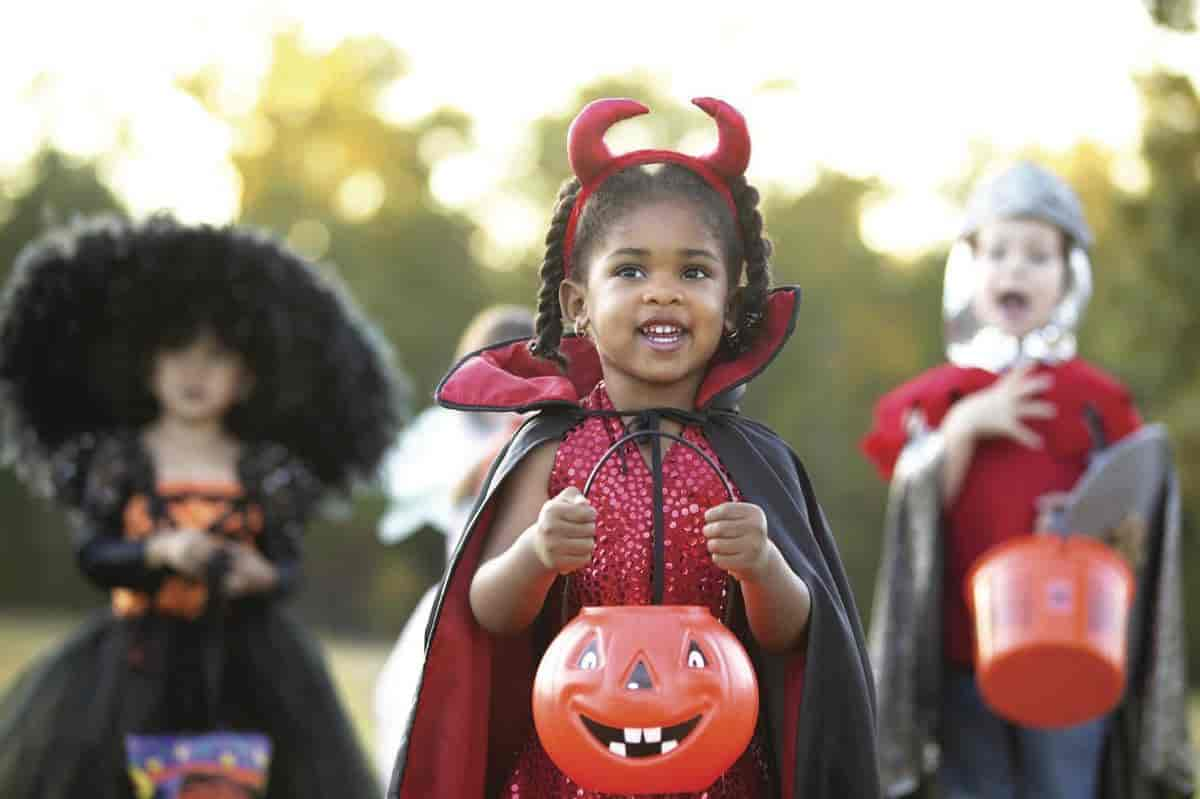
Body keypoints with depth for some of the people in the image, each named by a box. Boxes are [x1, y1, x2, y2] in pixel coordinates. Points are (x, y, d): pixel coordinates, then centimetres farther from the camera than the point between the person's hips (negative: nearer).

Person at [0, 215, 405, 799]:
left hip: (242, 664, 1)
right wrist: (159, 551, -20)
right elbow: (91, 554, -4)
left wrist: (262, 575, -18)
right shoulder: (119, 461, 4)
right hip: (138, 660, -1)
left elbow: (290, 566, 4)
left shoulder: (264, 472, 6)